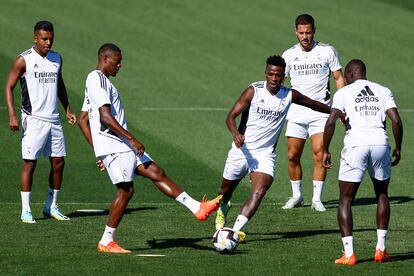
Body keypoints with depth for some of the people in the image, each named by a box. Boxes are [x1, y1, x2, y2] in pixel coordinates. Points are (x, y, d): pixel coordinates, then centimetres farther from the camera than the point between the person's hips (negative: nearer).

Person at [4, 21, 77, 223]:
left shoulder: (56, 58, 11)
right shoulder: (24, 60, -7)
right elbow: (8, 87, -6)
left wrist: (68, 110, 17)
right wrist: (12, 115, -16)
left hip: (53, 119, 6)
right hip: (33, 120, -6)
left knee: (58, 163, 6)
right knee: (29, 163, -6)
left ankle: (51, 207, 19)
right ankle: (26, 210, -1)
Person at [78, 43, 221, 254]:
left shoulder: (97, 81, 21)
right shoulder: (97, 79, -12)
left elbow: (83, 120, 24)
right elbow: (105, 117, -22)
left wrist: (99, 151, 21)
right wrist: (132, 139, -19)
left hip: (123, 145, 10)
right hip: (114, 146, -10)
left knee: (157, 173, 5)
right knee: (125, 189, -8)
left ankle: (197, 208, 2)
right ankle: (106, 242, -2)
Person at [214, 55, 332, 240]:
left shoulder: (289, 95, -3)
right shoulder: (254, 91, -12)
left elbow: (313, 104, 15)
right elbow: (231, 115, -16)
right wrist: (235, 133, -35)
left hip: (265, 154, 1)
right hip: (242, 149, -1)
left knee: (259, 192, -23)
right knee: (226, 190, 17)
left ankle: (236, 230, -26)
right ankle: (222, 211, 51)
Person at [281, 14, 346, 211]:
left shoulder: (327, 52, 0)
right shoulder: (289, 55, 6)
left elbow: (339, 79, 5)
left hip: (320, 112, -2)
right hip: (296, 112, 2)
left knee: (319, 154, -11)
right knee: (292, 155, 1)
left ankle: (317, 199, -3)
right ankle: (296, 196, 18)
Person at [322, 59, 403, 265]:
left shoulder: (344, 92, 9)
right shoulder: (383, 91, 16)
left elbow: (331, 121, -5)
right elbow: (396, 120, 3)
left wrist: (325, 151, 2)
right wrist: (398, 148, 14)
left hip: (355, 146, -3)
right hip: (380, 144, 3)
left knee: (345, 200, 8)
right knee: (382, 194, 24)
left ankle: (348, 253, -3)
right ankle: (381, 249, 19)